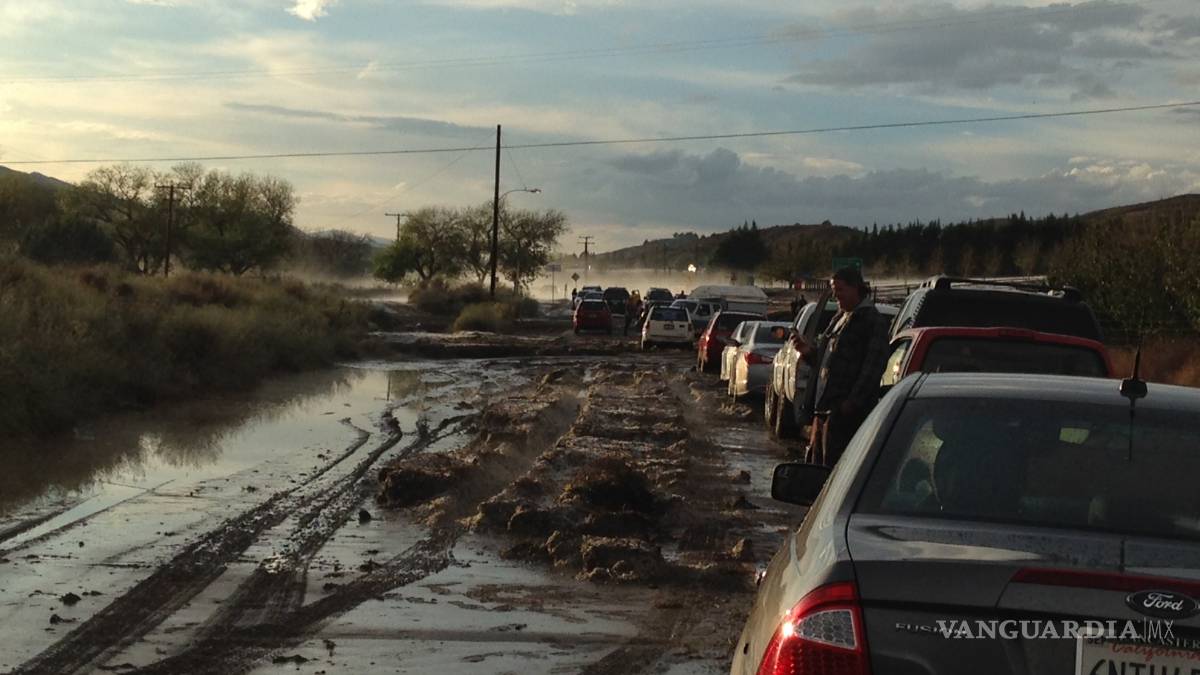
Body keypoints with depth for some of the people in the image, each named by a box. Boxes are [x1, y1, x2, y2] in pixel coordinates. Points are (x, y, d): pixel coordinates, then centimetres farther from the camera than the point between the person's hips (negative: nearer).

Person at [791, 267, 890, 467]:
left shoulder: (871, 319, -7)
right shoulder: (839, 319, 21)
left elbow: (873, 366, -15)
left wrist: (853, 401, -20)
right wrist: (808, 351, 5)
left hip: (847, 411, -9)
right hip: (825, 408, 9)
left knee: (834, 466, -11)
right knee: (816, 464, 11)